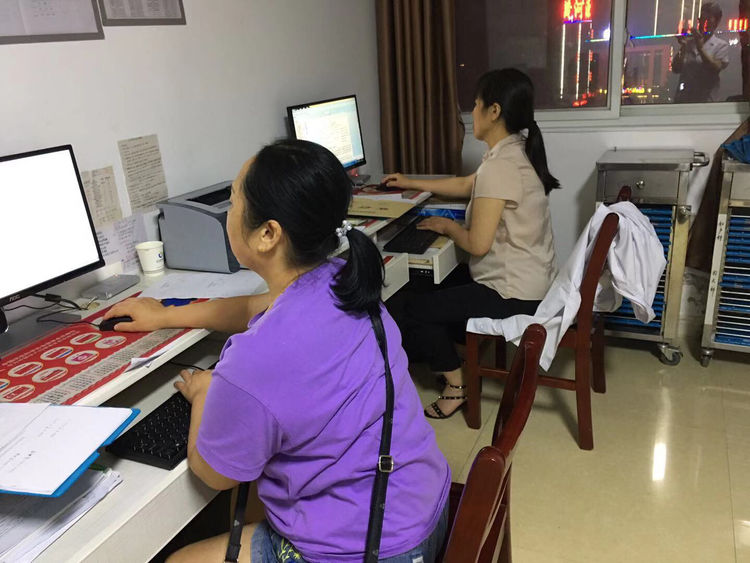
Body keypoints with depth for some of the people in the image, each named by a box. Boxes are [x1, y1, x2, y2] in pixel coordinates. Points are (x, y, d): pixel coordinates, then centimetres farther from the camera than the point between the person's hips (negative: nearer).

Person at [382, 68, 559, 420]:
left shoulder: (499, 166, -24)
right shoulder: (516, 153, 6)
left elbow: (477, 244, -24)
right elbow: (466, 186, 21)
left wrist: (447, 226, -4)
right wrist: (411, 184, 26)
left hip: (514, 296, -10)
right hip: (532, 283, 10)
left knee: (404, 308, -4)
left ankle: (455, 384, 14)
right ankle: (447, 361, 31)